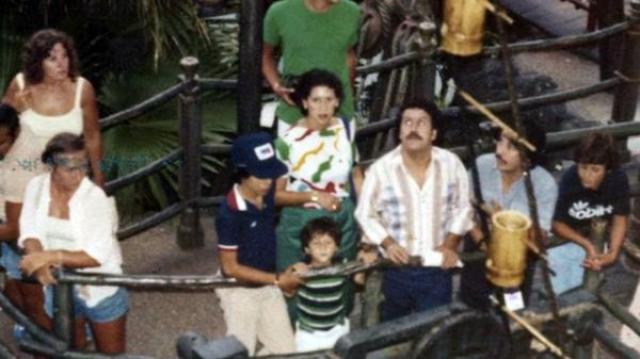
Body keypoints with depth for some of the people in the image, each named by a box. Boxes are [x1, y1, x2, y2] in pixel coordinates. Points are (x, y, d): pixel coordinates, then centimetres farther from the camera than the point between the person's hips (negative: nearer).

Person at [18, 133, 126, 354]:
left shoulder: (97, 197, -23)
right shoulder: (36, 187, -9)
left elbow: (97, 255, -27)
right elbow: (30, 234, -14)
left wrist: (53, 255, -37)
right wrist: (40, 263, -34)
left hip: (101, 290, -4)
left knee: (111, 354, 13)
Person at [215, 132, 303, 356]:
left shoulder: (268, 195, -8)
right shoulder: (230, 214, -27)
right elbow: (230, 267, -21)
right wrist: (277, 280, -19)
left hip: (268, 287, 6)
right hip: (240, 291, -6)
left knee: (285, 350, 10)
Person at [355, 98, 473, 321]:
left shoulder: (451, 164, -7)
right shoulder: (381, 169, -13)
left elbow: (462, 208, 5)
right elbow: (365, 214, -3)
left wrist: (450, 244, -6)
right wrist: (387, 243, -17)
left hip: (437, 269, 1)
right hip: (397, 269, -1)